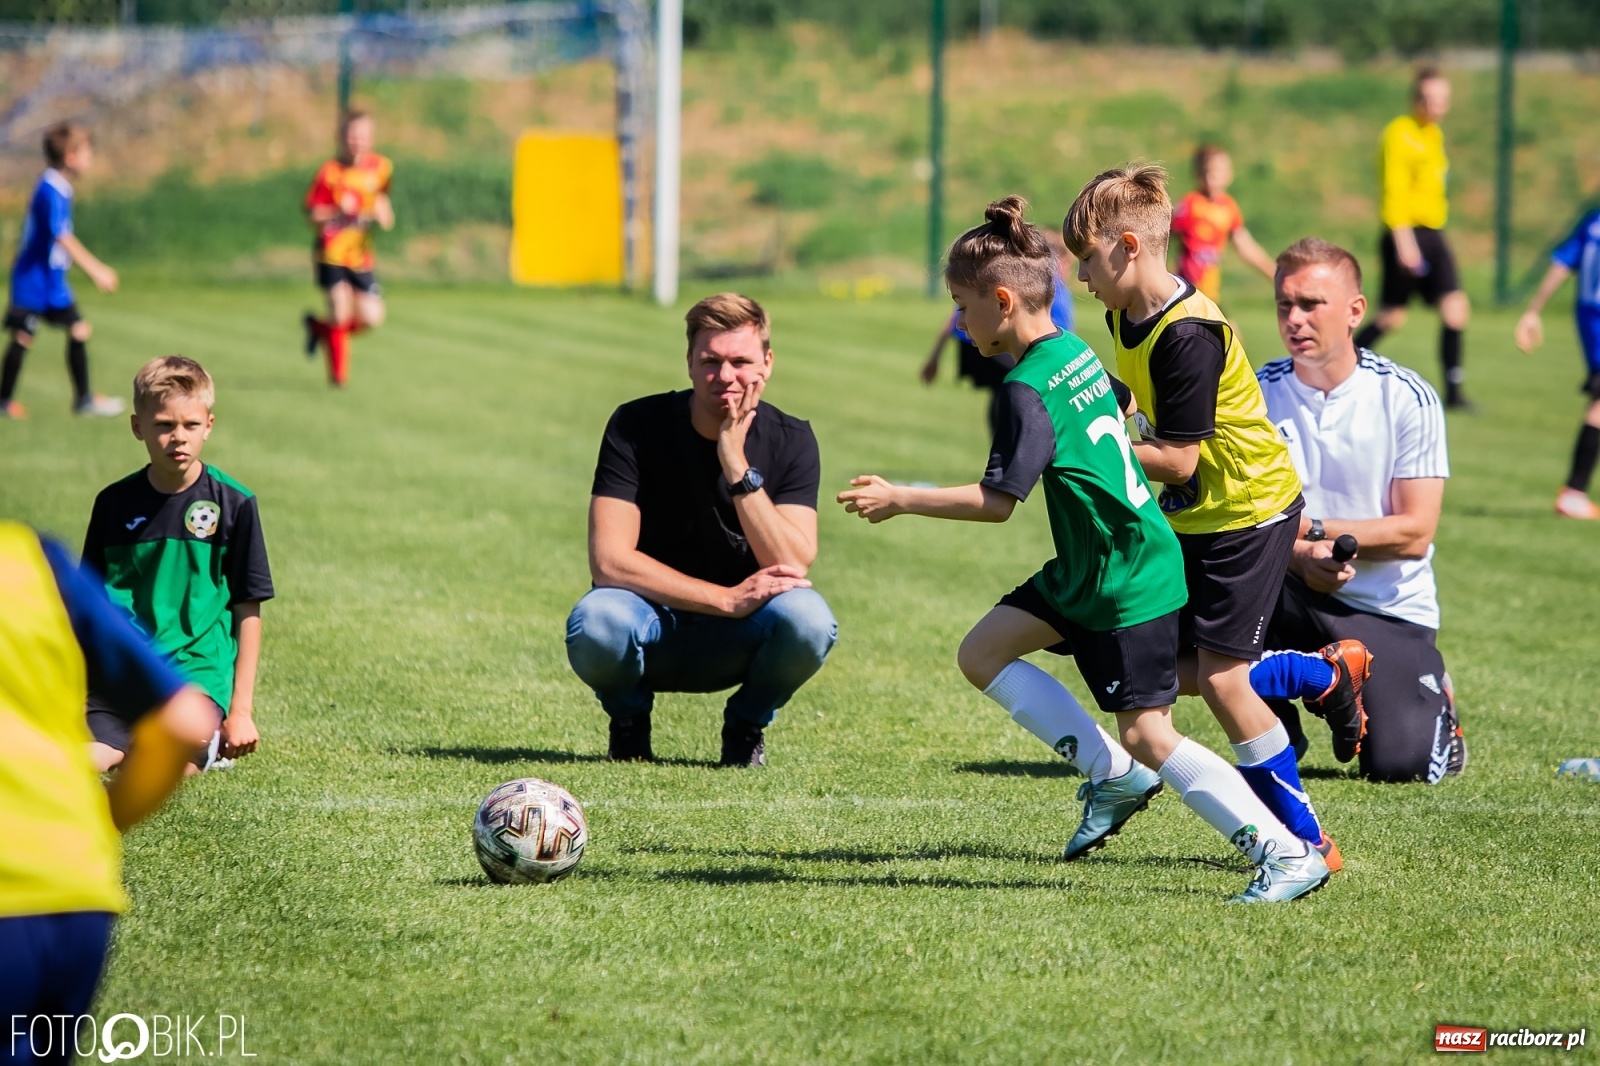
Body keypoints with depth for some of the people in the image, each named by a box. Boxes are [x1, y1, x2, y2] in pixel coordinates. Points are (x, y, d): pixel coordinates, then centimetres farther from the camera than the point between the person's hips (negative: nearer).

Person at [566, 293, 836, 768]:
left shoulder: (790, 441, -8)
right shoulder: (637, 426, -13)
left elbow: (792, 568, -20)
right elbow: (609, 559, -21)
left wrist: (737, 465, -28)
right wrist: (726, 599, -27)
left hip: (737, 642, 1)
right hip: (652, 627, -1)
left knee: (808, 619, -31)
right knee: (595, 624, -36)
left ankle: (746, 724, 2)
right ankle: (629, 718, 1)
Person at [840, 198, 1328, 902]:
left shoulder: (1028, 390, -21)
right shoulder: (1077, 354, 6)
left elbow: (997, 500, -22)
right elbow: (1118, 415, 22)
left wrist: (900, 500, -15)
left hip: (1129, 582, -10)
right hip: (1084, 572, 10)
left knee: (1148, 736, -8)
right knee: (982, 654, 12)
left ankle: (1287, 854, -6)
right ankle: (1114, 778, 15)